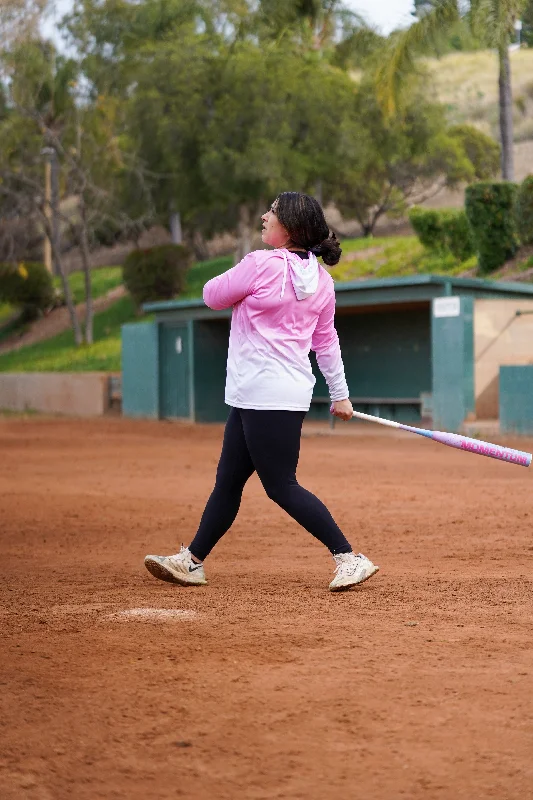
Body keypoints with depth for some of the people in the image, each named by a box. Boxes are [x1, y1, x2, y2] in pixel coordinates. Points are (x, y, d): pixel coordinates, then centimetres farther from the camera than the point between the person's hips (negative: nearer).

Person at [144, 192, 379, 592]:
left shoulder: (260, 264, -16)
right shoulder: (321, 279, 8)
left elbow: (212, 296, -2)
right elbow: (326, 340, 14)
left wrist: (241, 282, 16)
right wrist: (340, 393, 20)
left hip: (267, 396, -9)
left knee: (282, 487, -6)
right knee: (228, 480, 15)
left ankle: (350, 558, -6)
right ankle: (192, 561, 23)